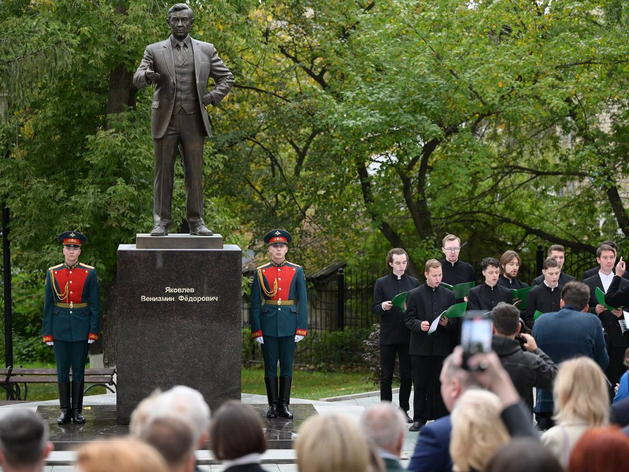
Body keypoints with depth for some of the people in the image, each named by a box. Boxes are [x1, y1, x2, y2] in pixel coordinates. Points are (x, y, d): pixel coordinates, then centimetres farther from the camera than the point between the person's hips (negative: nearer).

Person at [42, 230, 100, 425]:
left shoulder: (89, 273, 0)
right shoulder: (52, 273, 3)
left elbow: (95, 305, 0)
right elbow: (48, 305, 5)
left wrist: (93, 331, -6)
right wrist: (47, 333, 1)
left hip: (81, 328, -1)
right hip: (60, 328, 1)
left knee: (79, 370, 3)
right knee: (62, 370, 4)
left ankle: (77, 410, 9)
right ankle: (65, 411, 9)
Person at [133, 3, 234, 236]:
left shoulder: (206, 50, 10)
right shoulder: (154, 50, 6)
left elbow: (226, 78, 15)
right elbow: (137, 79, -4)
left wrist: (212, 98, -2)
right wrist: (147, 75, -28)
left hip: (194, 121, 1)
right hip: (165, 121, -1)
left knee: (195, 173, 1)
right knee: (163, 172, -1)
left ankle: (196, 222, 5)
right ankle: (161, 222, 1)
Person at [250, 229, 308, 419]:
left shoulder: (297, 271, 4)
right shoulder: (260, 273, 3)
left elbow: (302, 302, 3)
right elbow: (255, 304, 2)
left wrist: (301, 329, -3)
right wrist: (256, 330, -4)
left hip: (289, 326, 0)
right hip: (268, 327, 0)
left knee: (287, 366, 4)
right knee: (270, 367, 3)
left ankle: (284, 405, 10)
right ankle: (273, 405, 9)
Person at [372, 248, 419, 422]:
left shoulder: (414, 283, 8)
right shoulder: (381, 283, 3)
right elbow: (375, 309, 1)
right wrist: (383, 307, -20)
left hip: (408, 336, 1)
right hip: (388, 336, -1)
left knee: (407, 375, 4)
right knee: (386, 376, 3)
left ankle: (404, 410, 12)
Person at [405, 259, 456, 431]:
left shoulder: (449, 295, 9)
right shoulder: (414, 294, 4)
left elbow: (455, 321, 10)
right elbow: (409, 319, 0)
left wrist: (447, 323, -12)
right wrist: (419, 325, -20)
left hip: (442, 345, 1)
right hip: (420, 346, -1)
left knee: (440, 384, 3)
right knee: (420, 384, 3)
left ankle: (441, 418, 9)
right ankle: (419, 418, 8)